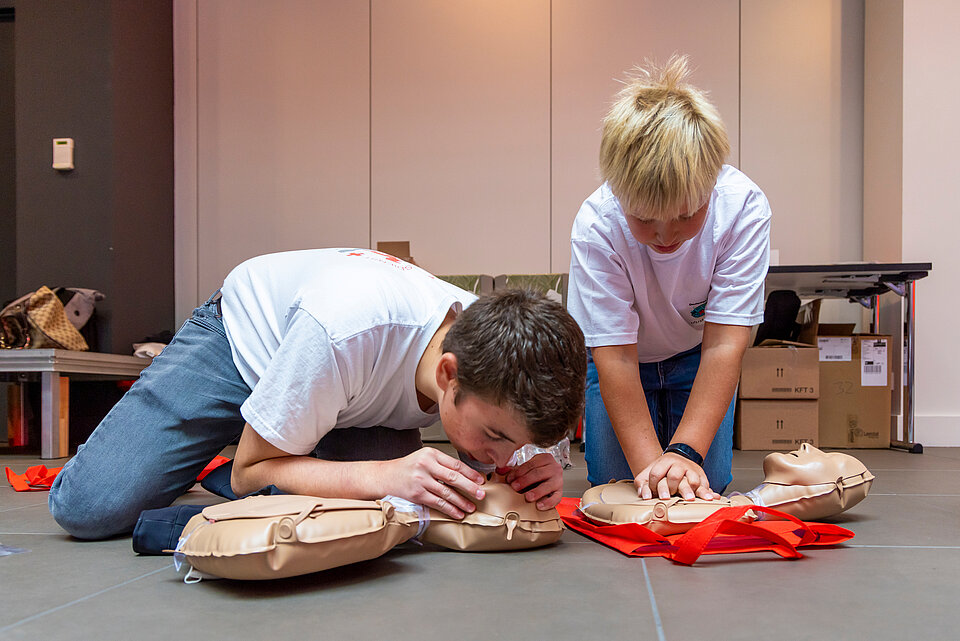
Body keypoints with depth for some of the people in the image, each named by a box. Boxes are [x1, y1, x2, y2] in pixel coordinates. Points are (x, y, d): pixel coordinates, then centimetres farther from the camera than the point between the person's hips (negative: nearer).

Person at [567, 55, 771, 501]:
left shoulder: (743, 206, -32)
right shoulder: (596, 226, -35)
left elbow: (723, 344, -32)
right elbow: (615, 356, -32)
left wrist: (685, 452, -39)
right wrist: (649, 462, -40)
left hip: (696, 355, 1)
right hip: (624, 358, 0)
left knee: (704, 486, -6)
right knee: (615, 481, -7)